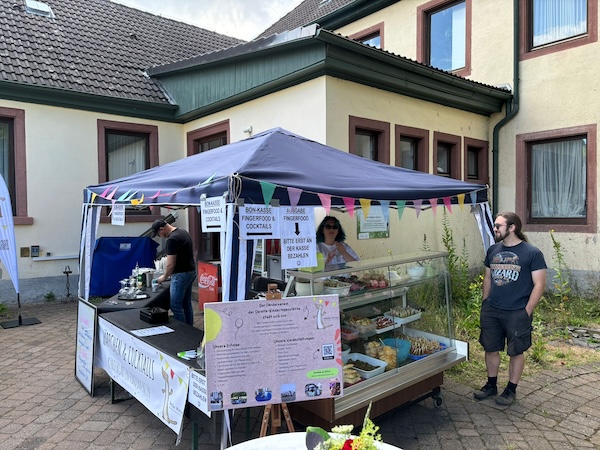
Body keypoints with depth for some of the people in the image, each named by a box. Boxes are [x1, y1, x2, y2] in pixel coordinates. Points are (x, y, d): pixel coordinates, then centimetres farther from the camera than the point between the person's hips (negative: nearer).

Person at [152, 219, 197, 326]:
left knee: (176, 307, -3)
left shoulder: (172, 239, -18)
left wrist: (164, 277, 1)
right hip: (191, 272, 10)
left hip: (181, 274, -10)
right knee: (187, 304, 15)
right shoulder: (183, 232, 11)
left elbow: (171, 264, -17)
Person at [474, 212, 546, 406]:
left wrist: (527, 312, -12)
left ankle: (511, 390, 26)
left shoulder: (532, 253, -9)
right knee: (490, 348, 13)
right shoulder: (493, 250, 6)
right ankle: (491, 385, 31)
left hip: (517, 313, -5)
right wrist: (485, 303, 11)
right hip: (491, 311, 5)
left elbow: (539, 284, -9)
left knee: (516, 352, 10)